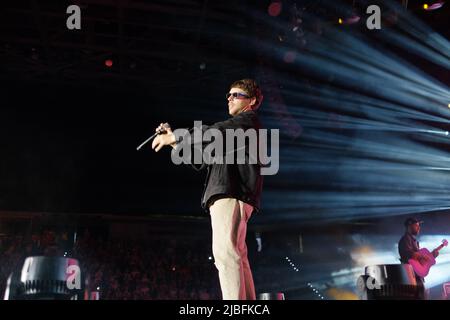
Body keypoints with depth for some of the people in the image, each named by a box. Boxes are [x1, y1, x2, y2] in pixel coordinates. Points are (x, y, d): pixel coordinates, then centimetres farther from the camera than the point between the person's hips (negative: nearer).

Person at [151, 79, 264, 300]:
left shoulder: (248, 119, 7)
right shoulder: (233, 129, 35)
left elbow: (213, 132, -11)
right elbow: (200, 161, 31)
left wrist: (174, 137, -5)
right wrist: (175, 142, 21)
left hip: (231, 192, -10)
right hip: (227, 193, 10)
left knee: (225, 251, -22)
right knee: (236, 256, 7)